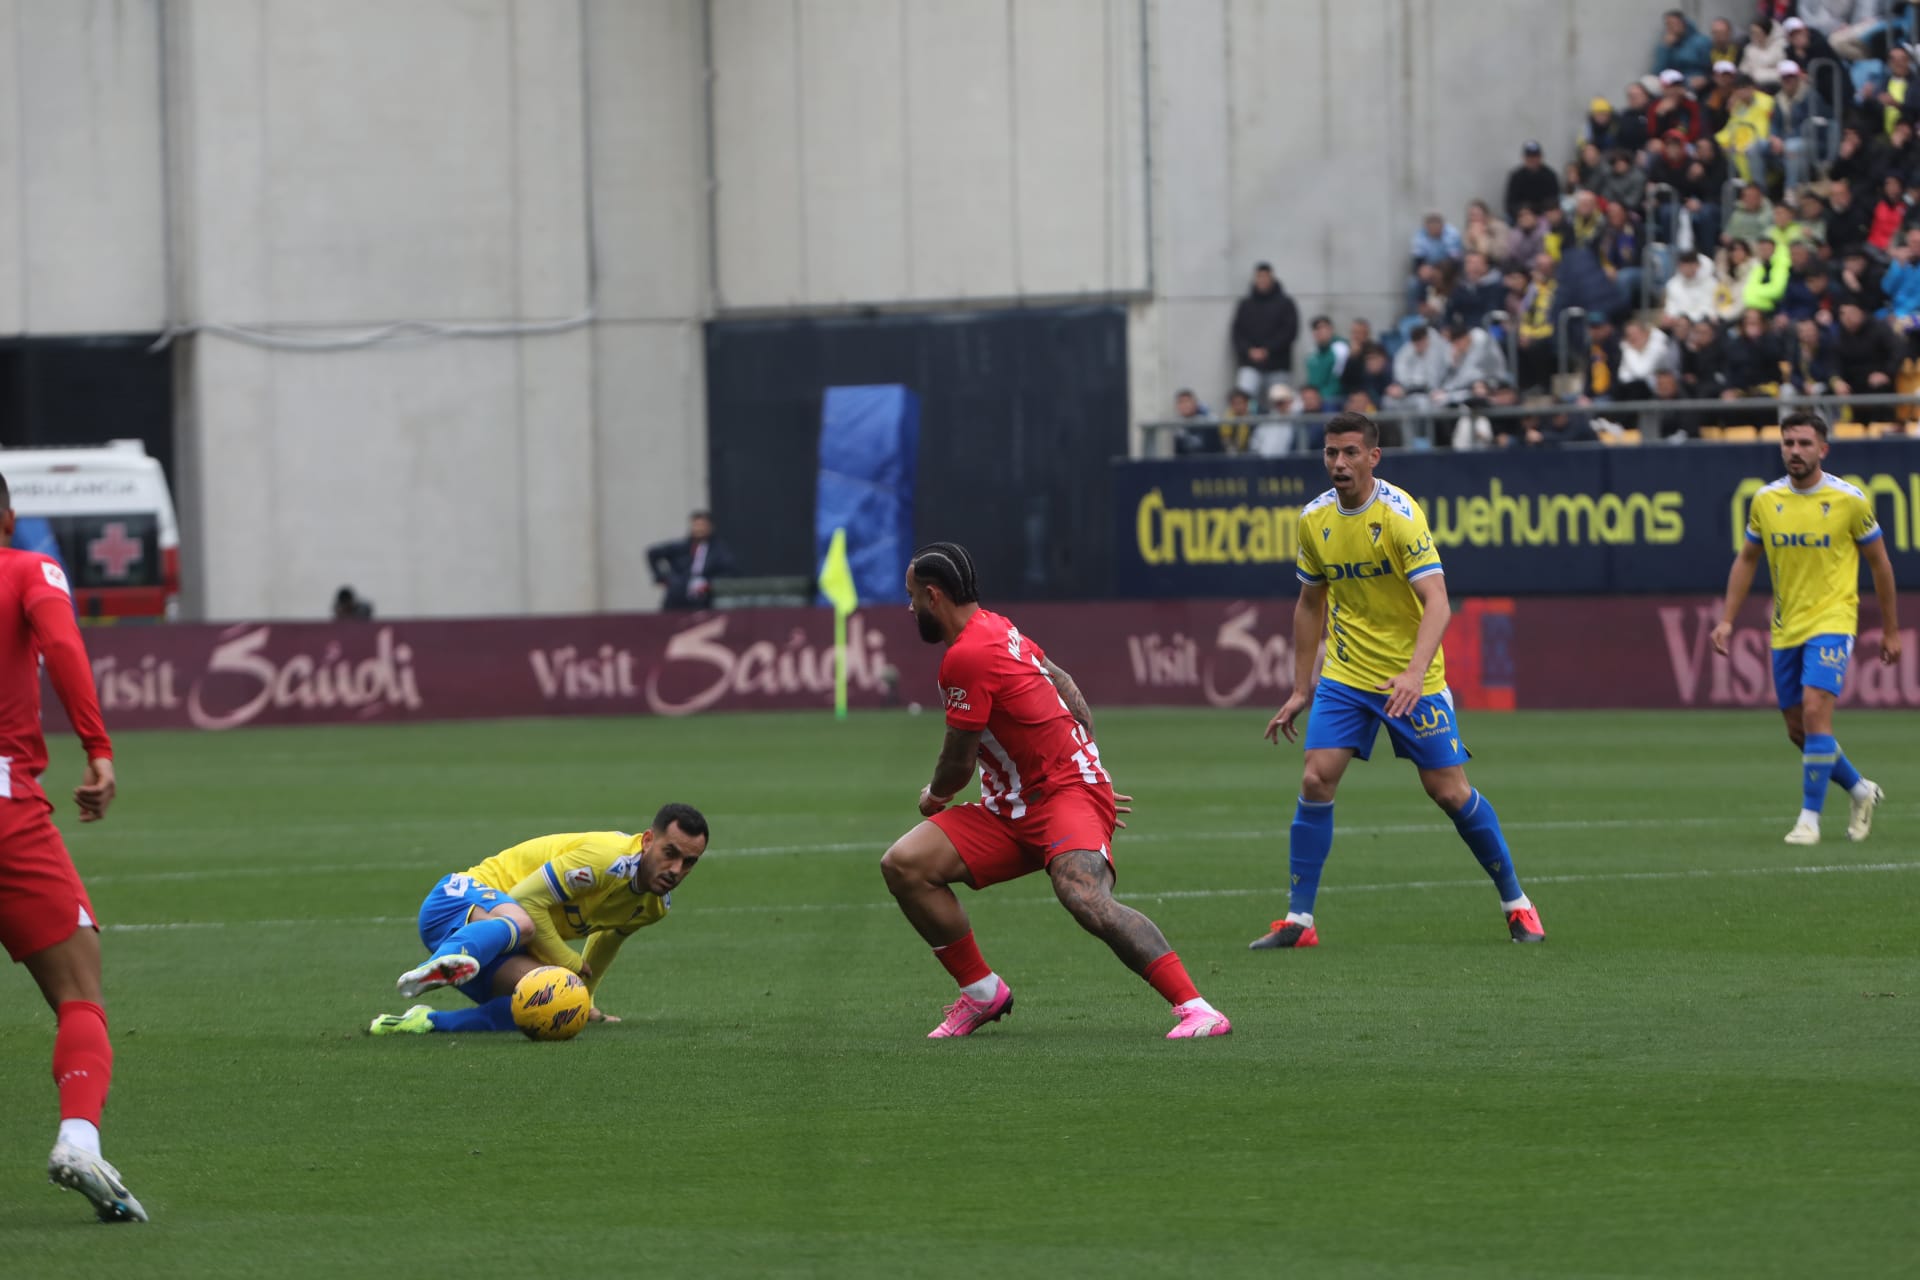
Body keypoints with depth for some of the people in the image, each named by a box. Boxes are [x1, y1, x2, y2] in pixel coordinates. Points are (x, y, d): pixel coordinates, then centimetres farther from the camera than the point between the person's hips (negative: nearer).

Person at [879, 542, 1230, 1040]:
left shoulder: (966, 657, -16)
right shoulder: (996, 630, 12)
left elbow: (958, 765, -10)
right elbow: (1065, 686, 24)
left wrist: (933, 796, 12)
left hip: (1066, 793, -10)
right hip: (1013, 808, 10)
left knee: (1084, 897, -34)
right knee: (904, 864, -2)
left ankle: (1195, 1009, -37)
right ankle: (982, 993, 8)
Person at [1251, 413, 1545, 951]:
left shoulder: (1400, 514, -18)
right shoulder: (1315, 519, 1)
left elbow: (1437, 603, -25)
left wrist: (1415, 673, -40)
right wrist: (1301, 689, 12)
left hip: (1412, 679, -4)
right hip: (1345, 674, 4)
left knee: (1450, 791, -3)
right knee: (1316, 780, -10)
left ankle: (1516, 903, 15)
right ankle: (1298, 919, -4)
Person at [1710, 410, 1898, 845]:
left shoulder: (1850, 500, -7)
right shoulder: (1765, 500, 2)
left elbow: (1879, 563, 3)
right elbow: (1746, 560, 14)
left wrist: (1891, 630, 6)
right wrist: (1727, 620, 6)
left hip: (1832, 621, -5)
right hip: (1785, 630, 5)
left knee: (1815, 712, -21)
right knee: (1798, 730, 8)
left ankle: (1810, 819, -16)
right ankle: (1860, 790, 32)